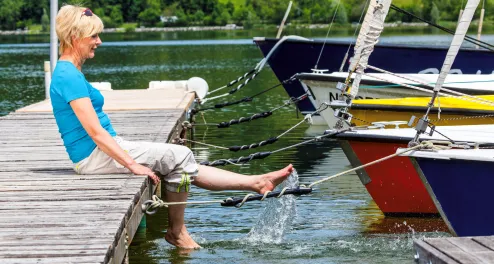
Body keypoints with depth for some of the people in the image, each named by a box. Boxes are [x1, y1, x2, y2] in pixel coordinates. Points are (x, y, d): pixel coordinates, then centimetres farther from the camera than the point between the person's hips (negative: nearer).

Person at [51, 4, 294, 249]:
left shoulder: (69, 73, 14)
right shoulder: (69, 77, -17)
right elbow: (94, 131, -22)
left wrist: (130, 158, 17)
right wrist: (132, 165, -21)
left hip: (103, 150, 10)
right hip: (95, 157, -10)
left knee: (183, 166, 6)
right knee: (179, 156, -10)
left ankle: (257, 183, 6)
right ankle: (176, 231, 3)